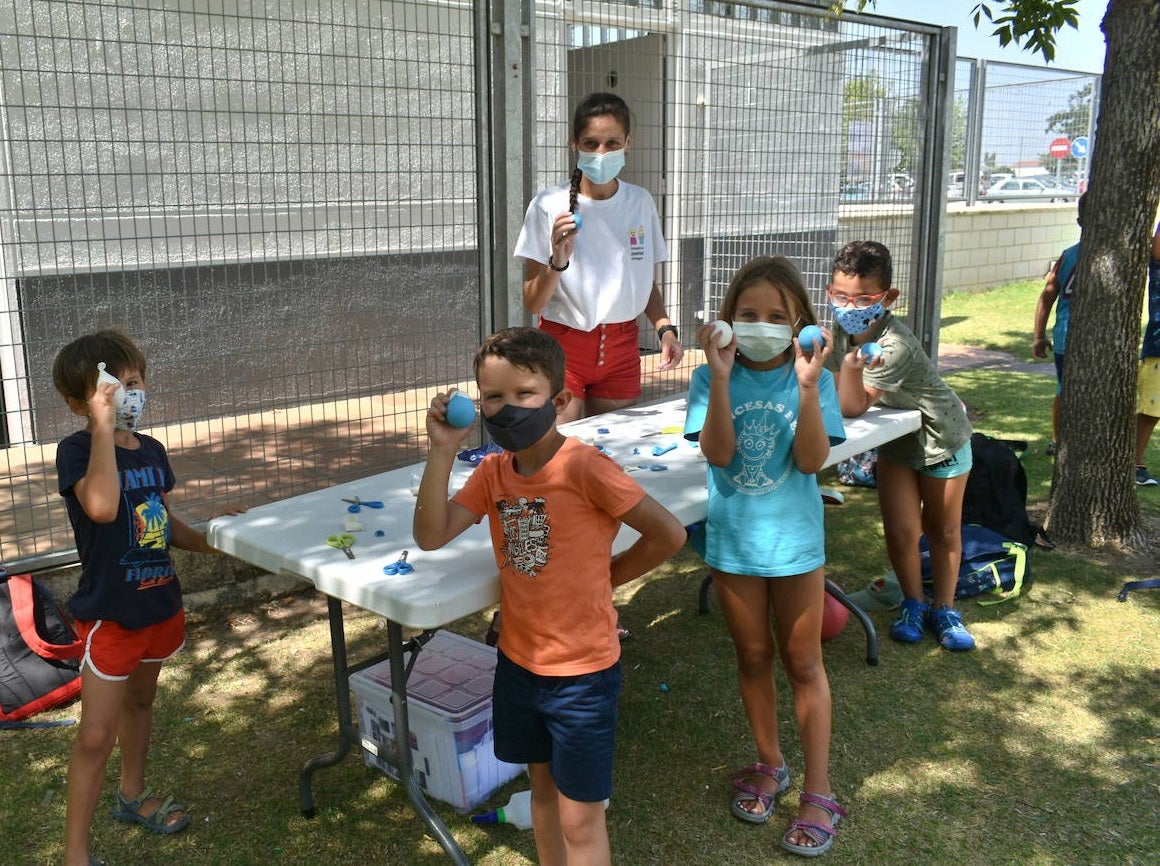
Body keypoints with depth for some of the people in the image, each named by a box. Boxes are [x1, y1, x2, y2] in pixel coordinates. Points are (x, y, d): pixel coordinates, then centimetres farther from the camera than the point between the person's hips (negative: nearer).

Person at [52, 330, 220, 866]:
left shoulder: (152, 451, 2)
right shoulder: (76, 451, -18)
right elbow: (102, 507, -40)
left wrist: (208, 541, 0)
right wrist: (103, 429, -34)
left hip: (159, 602, 7)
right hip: (108, 612, -7)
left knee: (140, 700, 25)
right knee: (95, 735, -2)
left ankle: (133, 795, 46)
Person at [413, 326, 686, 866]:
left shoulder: (583, 466, -22)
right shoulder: (493, 472, -2)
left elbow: (669, 534, -19)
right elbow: (431, 536, -10)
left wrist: (603, 576, -7)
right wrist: (442, 451, -18)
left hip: (583, 670, -6)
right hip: (519, 660, 6)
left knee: (579, 817, 7)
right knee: (543, 786, 25)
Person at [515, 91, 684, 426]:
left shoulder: (641, 203, 2)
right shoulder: (550, 206, -9)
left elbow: (648, 284, 11)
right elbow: (532, 303, -9)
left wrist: (665, 328, -6)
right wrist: (558, 262, -25)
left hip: (622, 346, 3)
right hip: (564, 345, -3)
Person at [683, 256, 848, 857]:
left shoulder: (811, 378, -9)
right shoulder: (712, 379, -7)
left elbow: (811, 460, -19)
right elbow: (718, 452, -19)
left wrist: (807, 387, -30)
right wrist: (721, 380, -28)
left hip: (794, 537, -1)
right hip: (733, 536, 2)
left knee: (803, 663, 9)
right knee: (753, 657, 17)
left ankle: (818, 793, 21)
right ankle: (768, 766, 37)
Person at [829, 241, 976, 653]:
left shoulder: (895, 345, -36)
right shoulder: (845, 328, -13)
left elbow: (852, 406, -39)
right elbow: (841, 393, 5)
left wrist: (853, 364, -56)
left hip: (941, 436, -5)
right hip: (895, 438, 5)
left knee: (942, 530, 11)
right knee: (900, 532, 2)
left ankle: (944, 610, 29)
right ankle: (913, 604, 24)